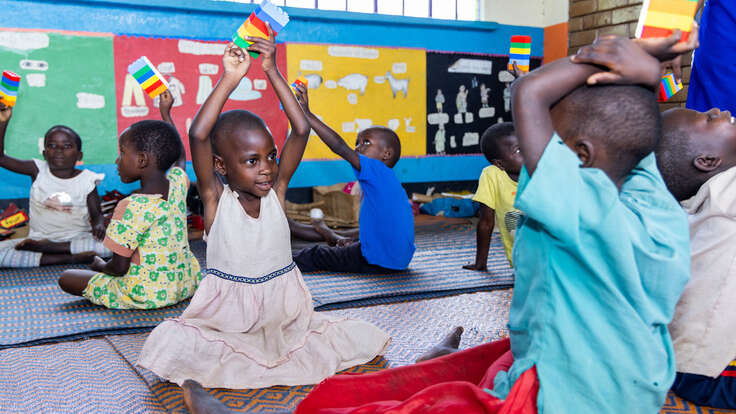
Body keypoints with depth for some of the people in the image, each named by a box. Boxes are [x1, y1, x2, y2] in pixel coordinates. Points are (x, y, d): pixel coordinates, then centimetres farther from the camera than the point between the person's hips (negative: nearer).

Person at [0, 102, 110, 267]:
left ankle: (44, 247, -21)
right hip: (39, 235, 1)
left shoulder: (86, 180, -2)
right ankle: (71, 258, -24)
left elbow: (97, 214, 0)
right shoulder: (38, 170, 1)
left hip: (76, 238, -1)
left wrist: (99, 224, -24)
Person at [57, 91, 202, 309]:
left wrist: (101, 266, 6)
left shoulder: (131, 208, -23)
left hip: (147, 294, -7)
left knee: (66, 278, 6)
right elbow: (179, 155, 20)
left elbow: (119, 267, -18)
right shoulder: (177, 184, -5)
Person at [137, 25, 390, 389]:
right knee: (172, 345, -23)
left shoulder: (276, 190, -4)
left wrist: (272, 71, -14)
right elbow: (198, 135, -27)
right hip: (228, 327, -2)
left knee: (366, 340, -6)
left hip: (286, 319, 2)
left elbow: (300, 130, -12)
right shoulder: (215, 199, -11)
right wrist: (229, 80, -25)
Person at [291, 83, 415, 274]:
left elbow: (340, 147, -24)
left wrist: (307, 115, -24)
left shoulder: (378, 171, -15)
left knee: (315, 255, 5)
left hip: (381, 263, -9)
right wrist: (350, 242, 19)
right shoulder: (388, 180, 13)